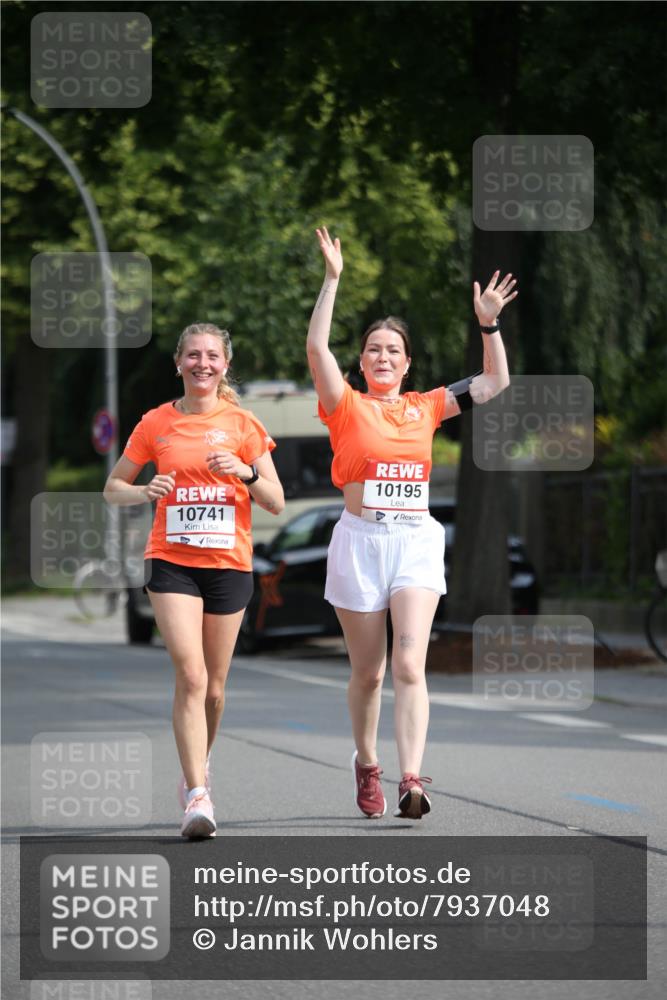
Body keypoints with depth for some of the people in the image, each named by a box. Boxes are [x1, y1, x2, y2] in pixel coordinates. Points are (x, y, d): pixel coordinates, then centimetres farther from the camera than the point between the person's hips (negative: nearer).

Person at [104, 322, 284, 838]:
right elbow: (113, 488, 11)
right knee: (191, 674, -17)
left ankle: (198, 768, 35)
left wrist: (246, 472, -15)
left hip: (230, 563, 1)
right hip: (172, 562, -1)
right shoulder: (156, 424, 4)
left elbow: (276, 502, 4)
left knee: (213, 686, 9)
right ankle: (198, 795, -19)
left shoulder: (243, 425, 3)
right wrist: (145, 492, -10)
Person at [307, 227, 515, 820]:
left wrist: (489, 324, 5)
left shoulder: (425, 408, 12)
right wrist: (333, 279, -16)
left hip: (416, 539, 1)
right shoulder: (347, 406, 3)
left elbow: (495, 382, 16)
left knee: (409, 665, -14)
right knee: (367, 672, 7)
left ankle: (412, 782, -23)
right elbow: (317, 347, -12)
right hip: (361, 541, -1)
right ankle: (366, 764, 30)